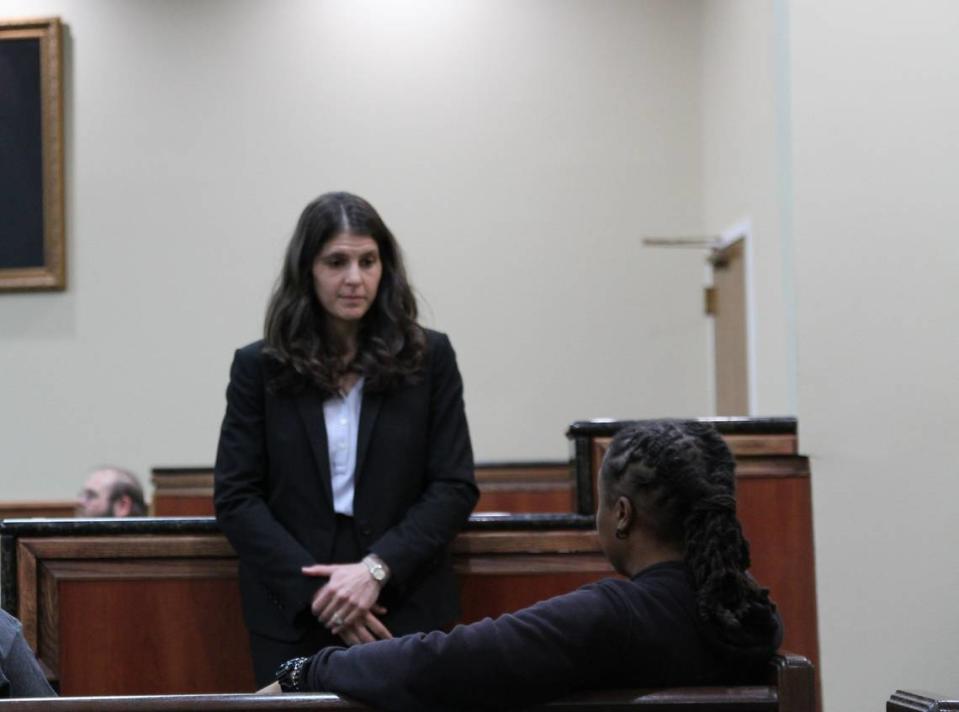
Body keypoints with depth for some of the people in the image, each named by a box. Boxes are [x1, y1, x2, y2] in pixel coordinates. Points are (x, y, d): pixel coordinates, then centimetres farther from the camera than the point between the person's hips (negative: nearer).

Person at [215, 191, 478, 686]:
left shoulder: (428, 358, 2)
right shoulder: (259, 368, 2)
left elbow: (455, 487, -1)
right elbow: (235, 497, -2)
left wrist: (377, 568, -14)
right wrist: (318, 589, -13)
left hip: (407, 611, 0)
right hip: (295, 618, 0)